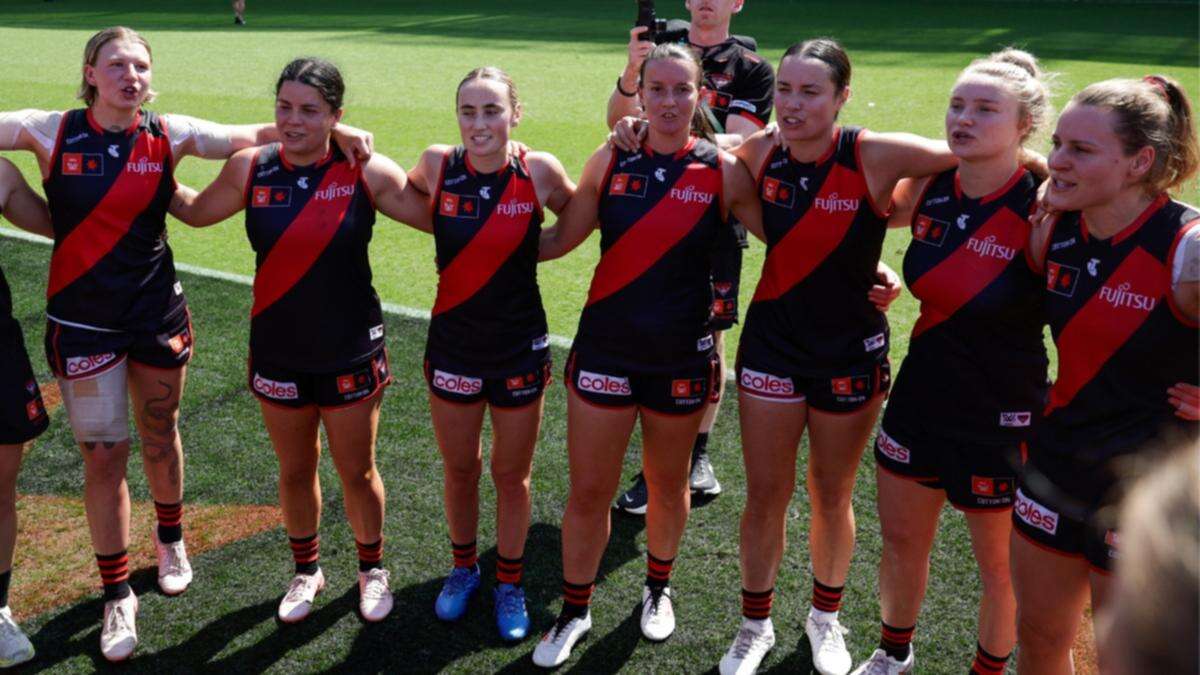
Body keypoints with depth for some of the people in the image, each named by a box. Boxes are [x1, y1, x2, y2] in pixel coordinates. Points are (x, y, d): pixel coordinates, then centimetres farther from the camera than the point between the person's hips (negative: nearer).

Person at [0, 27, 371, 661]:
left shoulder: (170, 135, -5)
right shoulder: (51, 131, -6)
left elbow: (261, 134, -6)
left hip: (158, 315, 1)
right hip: (82, 320, -1)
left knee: (160, 436, 17)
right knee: (103, 456, 2)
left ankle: (170, 539, 45)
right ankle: (117, 595, 19)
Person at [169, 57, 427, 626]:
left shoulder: (367, 172, -12)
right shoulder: (251, 168, -4)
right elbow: (195, 211, 14)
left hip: (350, 352, -2)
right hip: (278, 350, 3)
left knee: (356, 471, 11)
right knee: (294, 471, 17)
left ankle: (371, 569, 37)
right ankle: (306, 570, 41)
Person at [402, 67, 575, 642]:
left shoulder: (539, 172, -13)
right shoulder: (438, 165, -9)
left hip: (519, 350, -1)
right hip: (452, 347, 2)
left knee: (511, 475, 14)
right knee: (459, 470, 18)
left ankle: (509, 583, 36)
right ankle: (463, 568, 43)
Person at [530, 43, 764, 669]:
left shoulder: (723, 170, -6)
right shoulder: (611, 161, -2)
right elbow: (561, 237, 4)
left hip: (681, 356, 0)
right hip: (604, 347, 1)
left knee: (668, 486, 17)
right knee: (588, 492, 6)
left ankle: (658, 588, 45)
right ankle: (574, 611, 29)